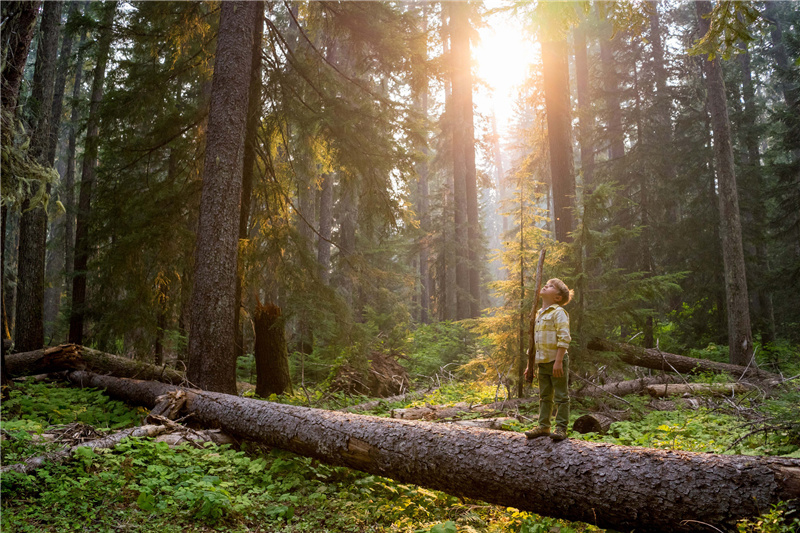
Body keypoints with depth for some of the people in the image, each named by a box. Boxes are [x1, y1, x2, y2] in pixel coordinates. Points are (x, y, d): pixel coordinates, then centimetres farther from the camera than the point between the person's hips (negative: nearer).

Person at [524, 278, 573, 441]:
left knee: (561, 396, 0)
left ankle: (561, 428, 6)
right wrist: (531, 365, 19)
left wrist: (558, 361, -23)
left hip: (556, 361, -8)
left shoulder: (558, 312, -9)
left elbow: (564, 339, -17)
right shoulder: (539, 314, 16)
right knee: (544, 397, 14)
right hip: (542, 362, 8)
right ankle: (543, 426, 22)